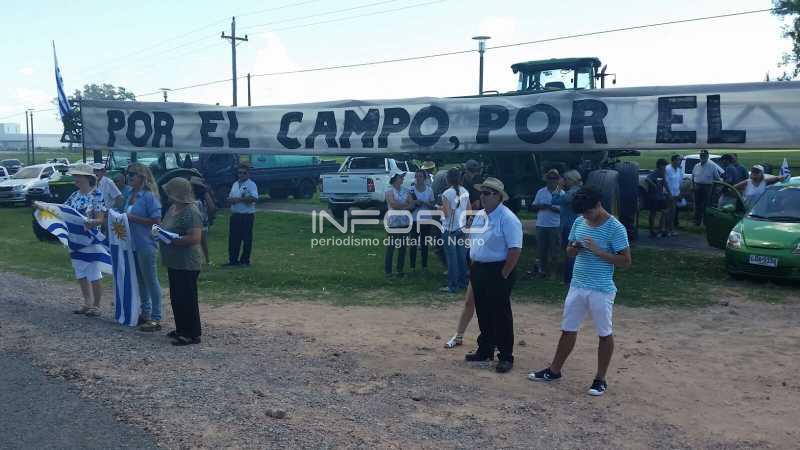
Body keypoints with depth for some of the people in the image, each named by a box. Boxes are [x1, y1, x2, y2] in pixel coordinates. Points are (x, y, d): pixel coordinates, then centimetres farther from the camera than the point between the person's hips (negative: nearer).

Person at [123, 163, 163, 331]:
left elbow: (156, 220, -18)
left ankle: (156, 319, 7)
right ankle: (146, 312, 30)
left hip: (146, 245, -8)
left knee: (151, 281, -1)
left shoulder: (149, 196, -14)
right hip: (133, 244, 8)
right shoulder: (130, 195, 10)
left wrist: (133, 218, -18)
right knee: (140, 280, 17)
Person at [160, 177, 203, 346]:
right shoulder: (173, 208, 11)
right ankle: (181, 329, 30)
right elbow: (167, 228, 24)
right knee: (176, 298, 17)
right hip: (174, 262, 10)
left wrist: (170, 239, -22)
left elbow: (195, 238, -26)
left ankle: (193, 334, 7)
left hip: (187, 264, -10)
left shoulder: (191, 212, -19)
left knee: (186, 299, -3)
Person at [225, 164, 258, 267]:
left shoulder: (251, 185, -6)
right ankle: (233, 260, 16)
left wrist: (239, 199, -17)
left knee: (247, 239, 1)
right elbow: (230, 198, 21)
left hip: (247, 216, -7)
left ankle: (245, 260, 10)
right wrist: (231, 200, -4)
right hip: (235, 215, 7)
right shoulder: (235, 184, 16)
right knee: (233, 238, 8)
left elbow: (254, 198, -21)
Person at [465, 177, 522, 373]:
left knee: (500, 315, 0)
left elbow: (515, 250, -20)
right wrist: (473, 267, 13)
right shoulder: (479, 215, 10)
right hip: (478, 270, 8)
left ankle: (506, 357, 10)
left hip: (497, 271, -8)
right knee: (483, 313, 17)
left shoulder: (507, 219, -16)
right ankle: (485, 350, 31)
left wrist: (503, 275, -18)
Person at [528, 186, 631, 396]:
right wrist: (574, 248, -10)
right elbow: (569, 251, 14)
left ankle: (600, 379, 20)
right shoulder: (579, 222, 4)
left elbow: (625, 261, -14)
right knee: (568, 329, 15)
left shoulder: (615, 228, -14)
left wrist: (597, 250, -23)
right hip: (577, 286, 6)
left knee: (604, 334, 8)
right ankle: (554, 370, 27)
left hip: (601, 290, -6)